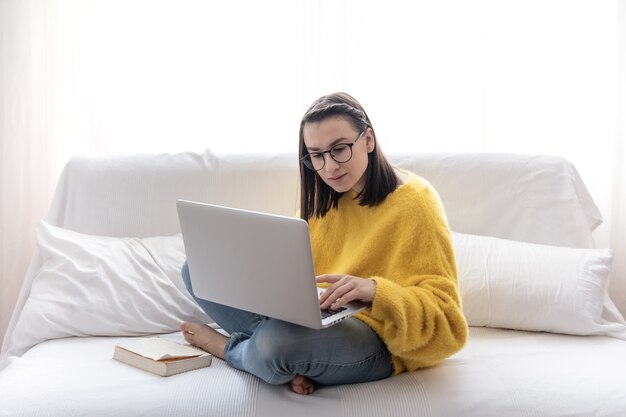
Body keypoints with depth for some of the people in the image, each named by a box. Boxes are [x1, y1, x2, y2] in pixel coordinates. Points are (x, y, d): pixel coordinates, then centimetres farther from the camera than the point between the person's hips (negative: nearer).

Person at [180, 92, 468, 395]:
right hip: (311, 318, 7)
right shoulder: (320, 197, 7)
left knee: (278, 339, -38)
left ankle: (229, 349, -2)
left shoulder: (413, 204, -15)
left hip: (377, 339, -7)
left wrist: (375, 291, -35)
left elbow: (445, 316, -17)